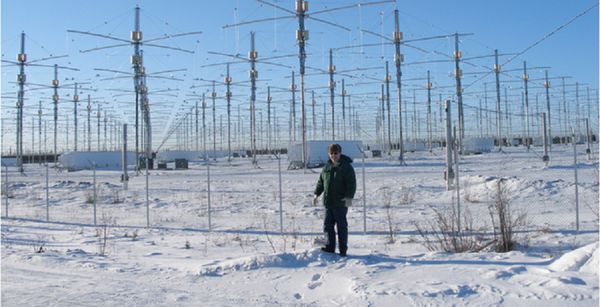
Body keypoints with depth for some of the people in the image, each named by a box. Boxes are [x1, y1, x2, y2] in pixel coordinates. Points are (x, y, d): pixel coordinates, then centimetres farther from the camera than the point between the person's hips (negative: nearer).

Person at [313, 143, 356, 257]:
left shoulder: (346, 167, -6)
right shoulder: (327, 167, 11)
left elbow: (352, 184, -12)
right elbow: (321, 181, 20)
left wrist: (349, 197, -23)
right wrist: (317, 193, 10)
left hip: (341, 203, -6)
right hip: (328, 202, 6)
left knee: (342, 226, 1)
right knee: (328, 225, 8)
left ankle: (343, 250, 10)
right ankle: (330, 247, 18)